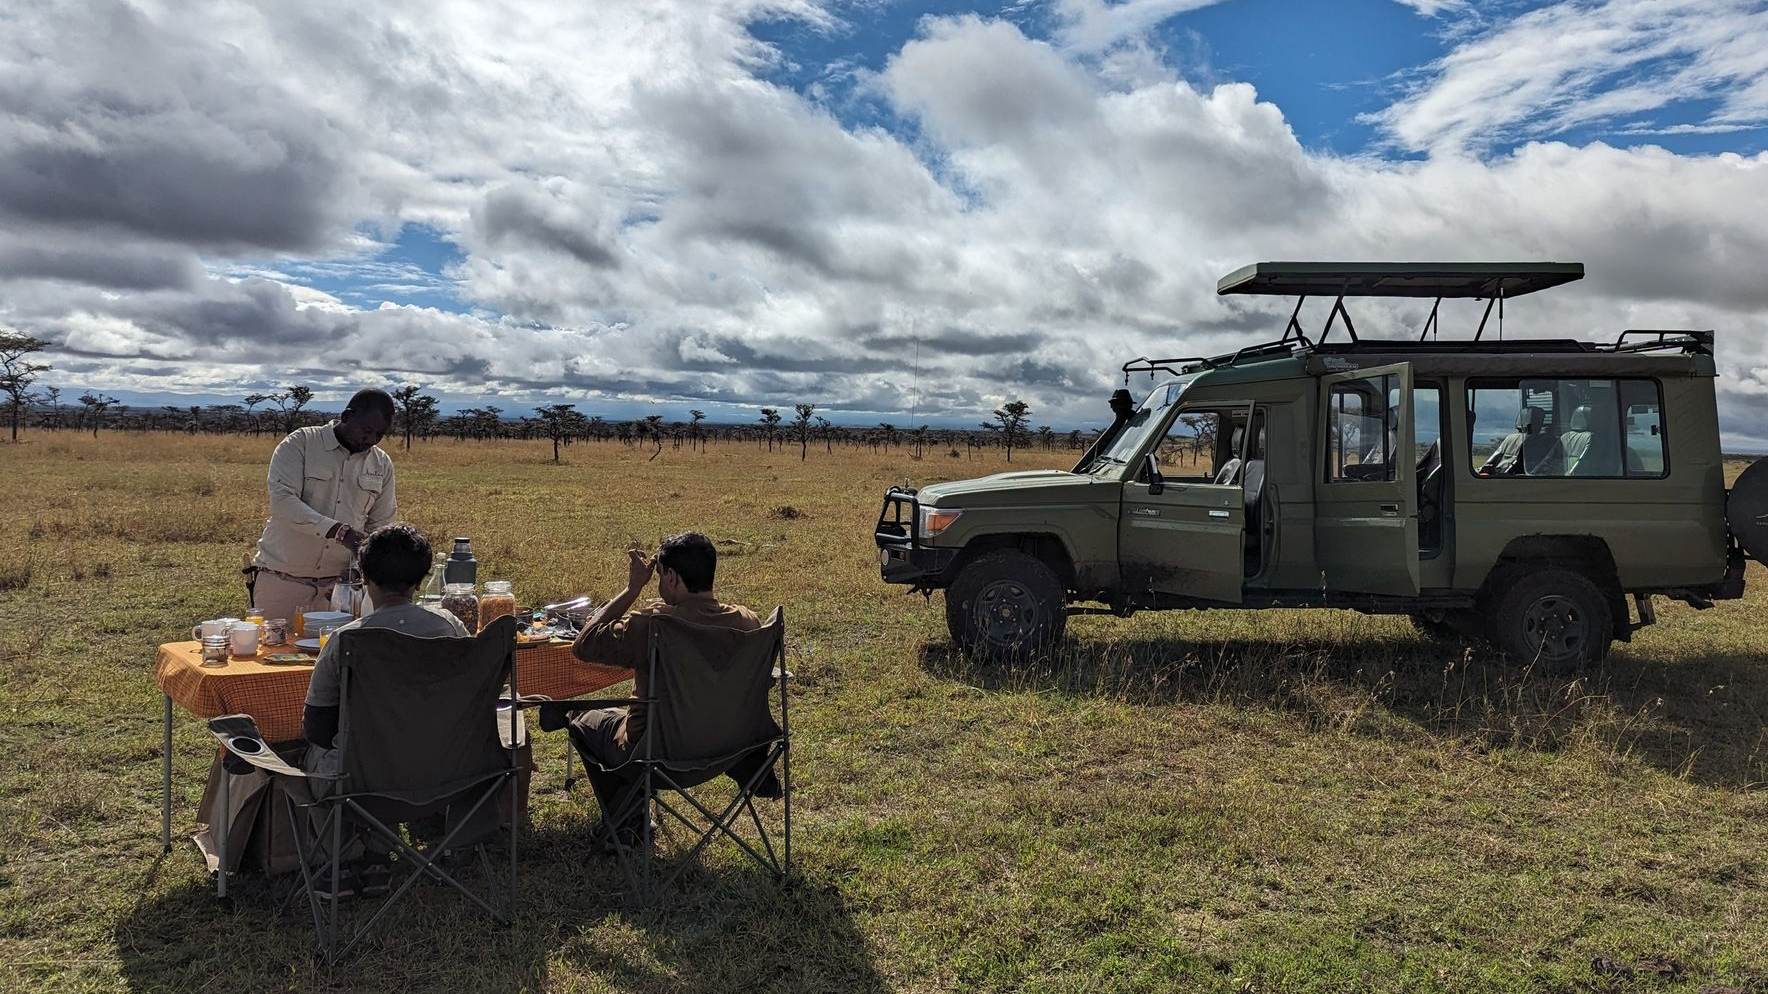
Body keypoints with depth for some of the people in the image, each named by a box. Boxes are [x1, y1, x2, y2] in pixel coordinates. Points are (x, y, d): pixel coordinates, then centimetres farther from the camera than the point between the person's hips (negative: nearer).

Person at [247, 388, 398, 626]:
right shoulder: (300, 443, -6)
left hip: (338, 584, 3)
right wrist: (338, 531, -30)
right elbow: (282, 501, -19)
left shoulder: (382, 464, 7)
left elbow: (379, 525, 12)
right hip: (282, 579, -3)